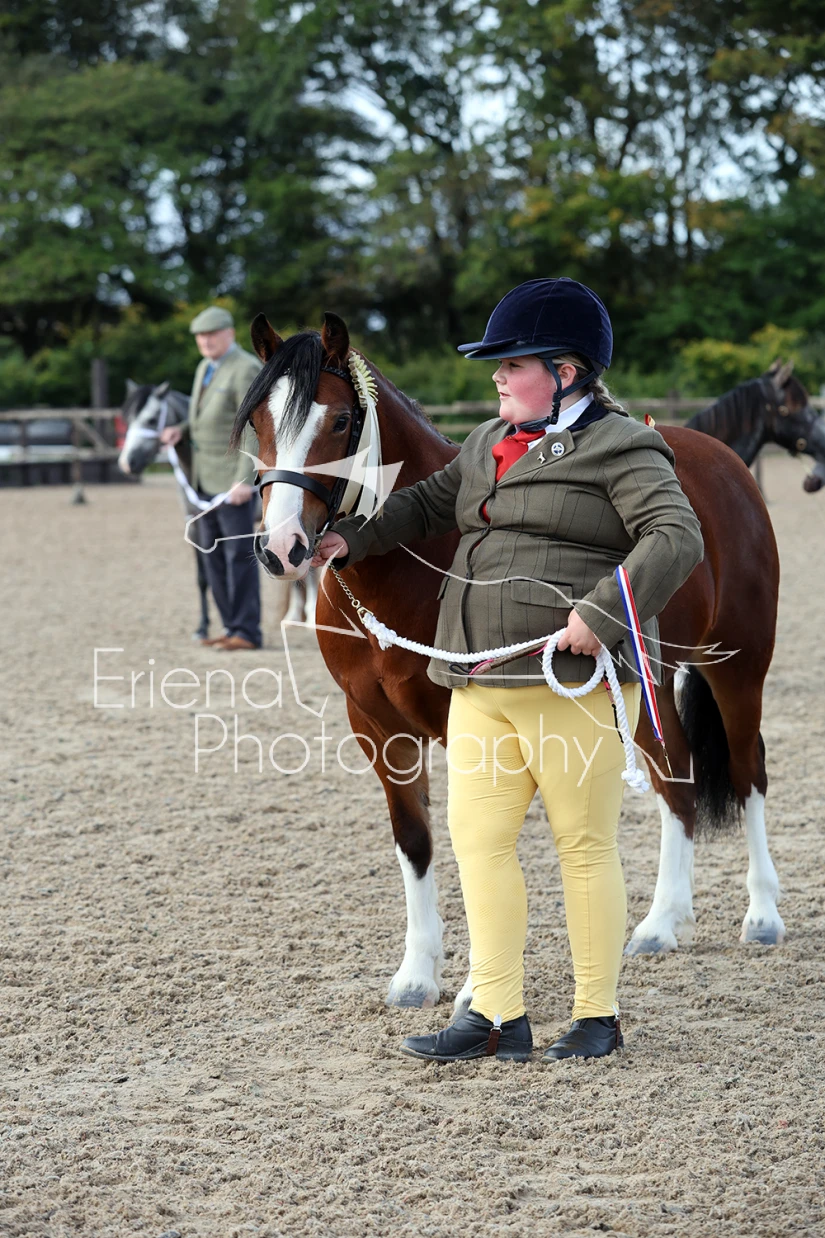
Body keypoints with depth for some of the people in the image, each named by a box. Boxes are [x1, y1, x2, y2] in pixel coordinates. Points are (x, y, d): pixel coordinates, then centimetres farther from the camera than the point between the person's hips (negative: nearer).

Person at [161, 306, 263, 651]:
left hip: (233, 480, -9)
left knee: (239, 553, -6)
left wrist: (244, 480, -25)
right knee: (212, 553, 11)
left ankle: (246, 631, -2)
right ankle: (231, 625, 18)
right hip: (204, 479, 9)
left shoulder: (246, 370, -14)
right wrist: (181, 429, 6)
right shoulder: (205, 369, 14)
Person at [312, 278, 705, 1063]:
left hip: (575, 684, -7)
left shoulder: (621, 450, -7)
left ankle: (598, 1016, 15)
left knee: (584, 845, 3)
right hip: (482, 685, 7)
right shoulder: (491, 444, 17)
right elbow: (430, 503, 27)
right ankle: (498, 1017, 10)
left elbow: (676, 538, -17)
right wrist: (355, 537, 14)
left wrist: (602, 611, -26)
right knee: (476, 838, 3)